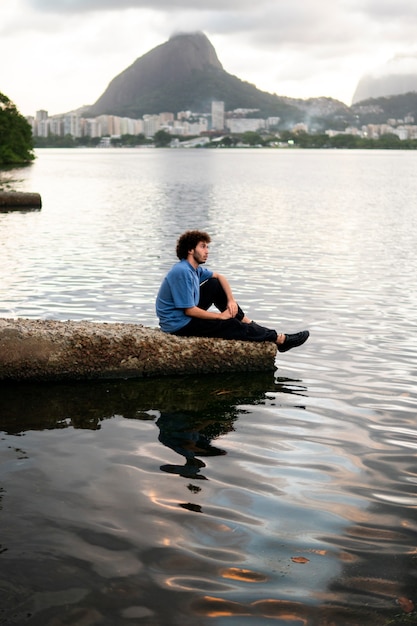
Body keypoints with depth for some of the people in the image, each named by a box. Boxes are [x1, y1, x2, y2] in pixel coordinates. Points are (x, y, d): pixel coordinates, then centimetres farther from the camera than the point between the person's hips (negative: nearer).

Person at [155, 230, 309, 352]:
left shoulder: (194, 268, 6)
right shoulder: (182, 272, -23)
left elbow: (219, 276, 19)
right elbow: (189, 310, -24)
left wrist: (231, 299, 3)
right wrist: (220, 316, -13)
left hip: (187, 314, 9)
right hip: (178, 325, -9)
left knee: (215, 285, 10)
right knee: (231, 325, -6)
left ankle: (246, 321, 12)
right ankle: (280, 339, 3)